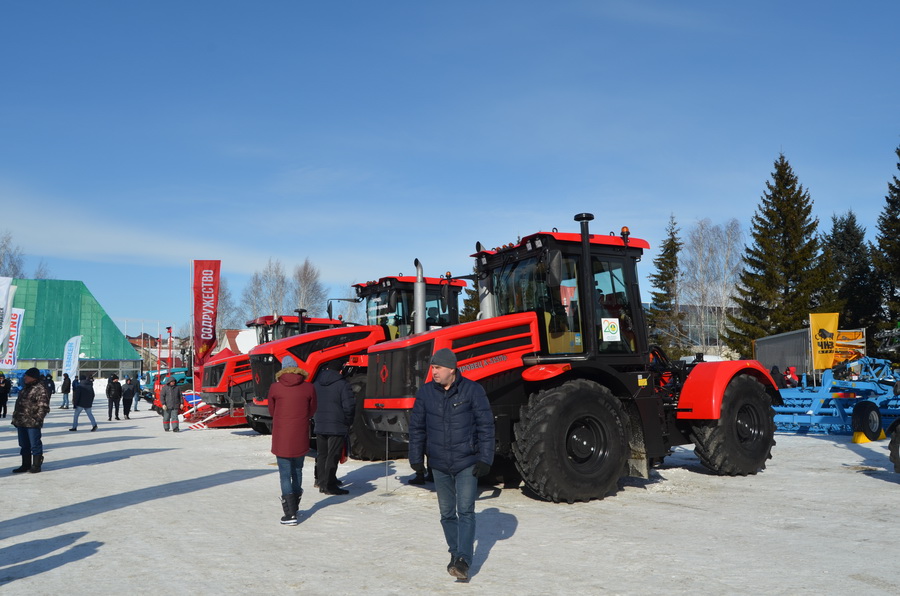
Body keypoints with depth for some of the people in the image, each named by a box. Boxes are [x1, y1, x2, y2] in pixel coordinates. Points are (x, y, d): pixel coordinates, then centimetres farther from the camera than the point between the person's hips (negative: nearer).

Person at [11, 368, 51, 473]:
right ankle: (26, 465, 25)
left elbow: (43, 406, -16)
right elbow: (19, 403, 23)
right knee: (24, 445, 15)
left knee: (35, 445, 1)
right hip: (21, 422, 9)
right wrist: (15, 417, 17)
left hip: (33, 422, -9)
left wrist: (37, 419, -21)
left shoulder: (41, 389, -12)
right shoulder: (26, 388, 16)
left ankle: (36, 466, 10)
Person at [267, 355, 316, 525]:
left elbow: (271, 411, 8)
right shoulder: (309, 388, -3)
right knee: (297, 471, 19)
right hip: (301, 438, 2)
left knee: (285, 475, 1)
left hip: (281, 438, -2)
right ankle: (294, 506, 35)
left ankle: (290, 514, -4)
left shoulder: (275, 388, -5)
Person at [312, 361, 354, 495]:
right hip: (337, 427, -5)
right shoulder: (342, 384, -10)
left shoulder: (316, 384, 8)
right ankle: (330, 485, -1)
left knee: (321, 455, 13)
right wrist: (347, 423, 2)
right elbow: (349, 406, -12)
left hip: (319, 427, 6)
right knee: (333, 456, -2)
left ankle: (322, 484, 18)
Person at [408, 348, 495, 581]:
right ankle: (454, 554, 28)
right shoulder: (425, 392, -1)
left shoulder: (472, 390, -10)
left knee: (465, 511, -8)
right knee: (447, 513, 13)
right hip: (439, 465, 4)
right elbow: (417, 427, 7)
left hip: (466, 463, -3)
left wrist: (485, 459, -10)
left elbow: (486, 426, -7)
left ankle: (463, 560, -6)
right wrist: (416, 459, 6)